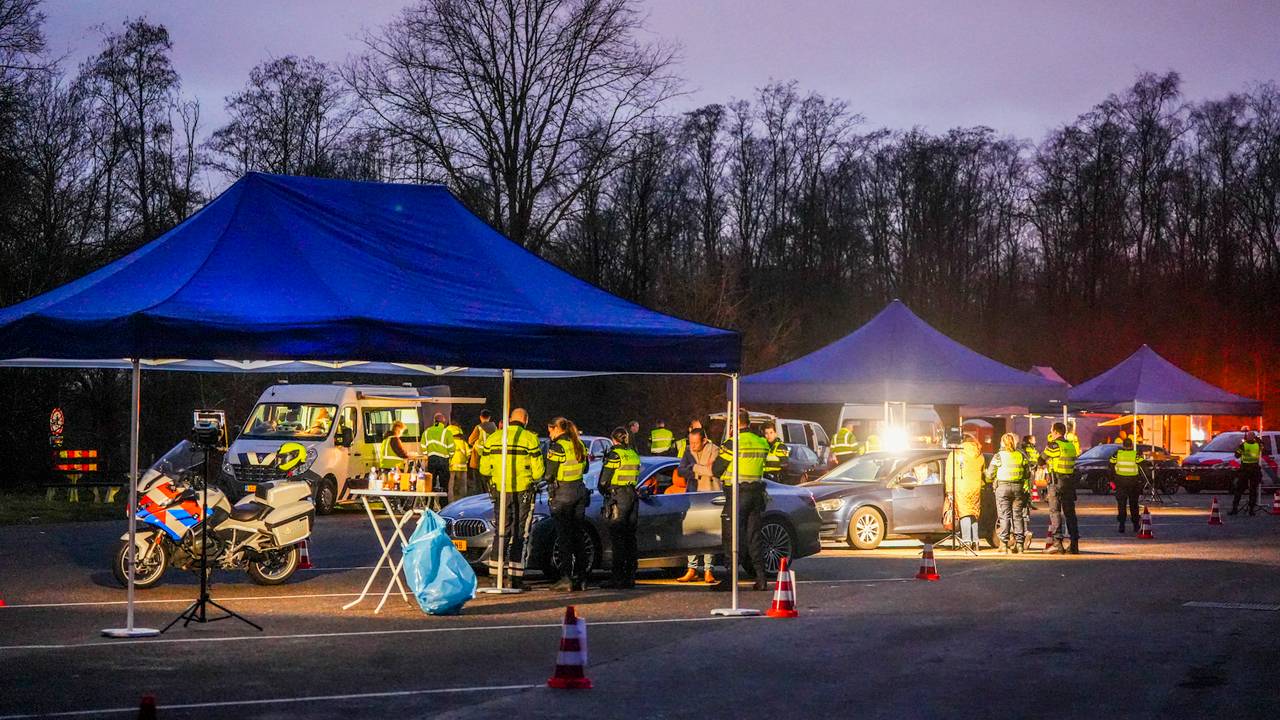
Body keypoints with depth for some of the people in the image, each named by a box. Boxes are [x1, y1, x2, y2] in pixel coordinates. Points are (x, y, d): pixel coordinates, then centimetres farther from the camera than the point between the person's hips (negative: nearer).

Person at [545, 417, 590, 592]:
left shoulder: (557, 447, -14)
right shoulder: (579, 444, 9)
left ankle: (566, 579, -6)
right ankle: (581, 578, 14)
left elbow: (549, 475, -14)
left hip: (562, 493, -7)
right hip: (579, 490, 7)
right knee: (579, 534, 11)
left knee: (563, 536, -3)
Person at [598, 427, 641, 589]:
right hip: (632, 496, 7)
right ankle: (630, 577, 12)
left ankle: (618, 578, -6)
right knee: (630, 539, 10)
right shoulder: (634, 455, 10)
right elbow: (634, 477, 13)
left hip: (617, 498, -6)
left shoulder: (614, 454, -9)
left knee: (617, 539, -4)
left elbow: (604, 480, -7)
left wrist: (603, 490, 11)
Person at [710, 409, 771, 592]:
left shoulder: (733, 443, -13)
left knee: (731, 536, 0)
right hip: (756, 493, 6)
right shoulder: (761, 443, 7)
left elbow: (716, 469, -8)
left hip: (737, 494, -6)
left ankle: (729, 578, -2)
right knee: (754, 536, 11)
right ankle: (761, 578, 9)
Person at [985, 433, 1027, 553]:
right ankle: (1019, 543, 7)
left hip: (1003, 487, -3)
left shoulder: (998, 456, -5)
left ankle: (1004, 543, -5)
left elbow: (990, 474, -2)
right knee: (1017, 516, 8)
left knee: (1005, 516, 0)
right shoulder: (1021, 456, 4)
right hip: (1018, 488, 3)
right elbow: (1027, 474, 6)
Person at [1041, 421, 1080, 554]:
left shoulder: (1054, 445, -9)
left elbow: (1041, 460, -2)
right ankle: (1074, 544, 8)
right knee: (1070, 512, 10)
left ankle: (1057, 542, -12)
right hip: (1070, 481, 6)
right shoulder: (1071, 445, 11)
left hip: (1056, 481, -6)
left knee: (1055, 511, -3)